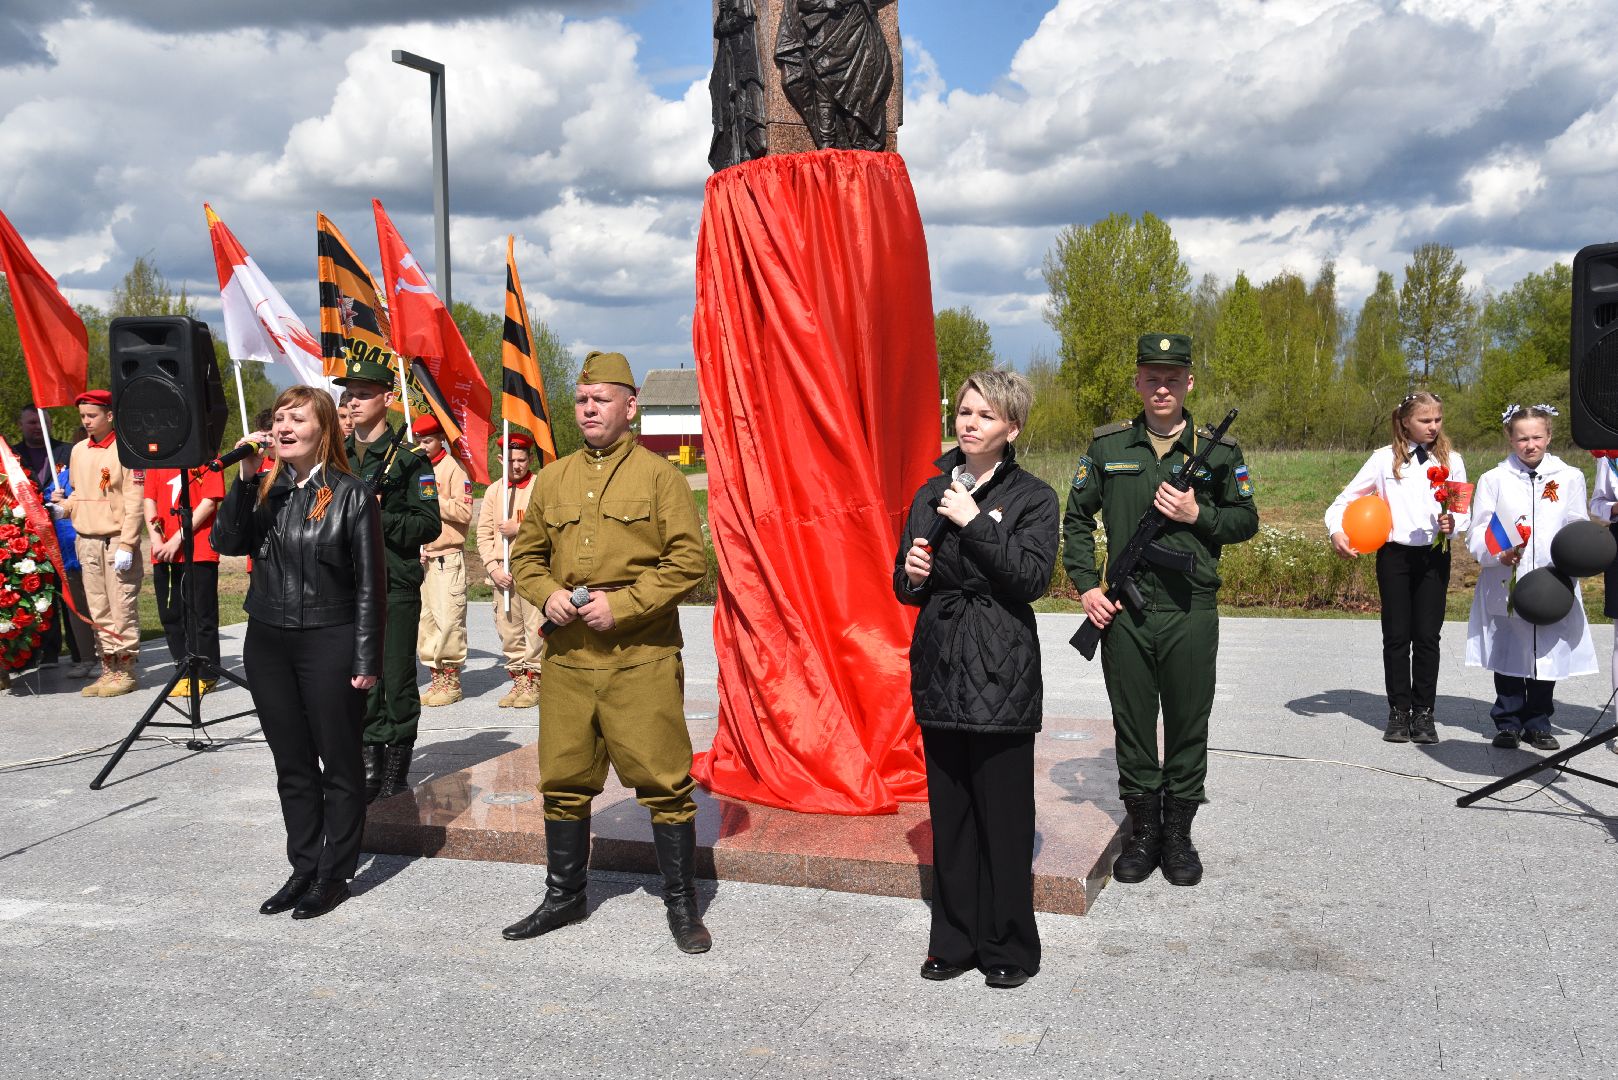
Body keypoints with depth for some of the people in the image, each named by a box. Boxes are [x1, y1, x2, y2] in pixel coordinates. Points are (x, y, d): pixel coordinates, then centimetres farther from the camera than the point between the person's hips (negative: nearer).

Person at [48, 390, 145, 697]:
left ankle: (125, 672, 5)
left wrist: (126, 545, -16)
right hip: (87, 541, 7)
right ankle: (108, 669, 17)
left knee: (122, 609, -3)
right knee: (98, 611, 9)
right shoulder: (78, 451, 13)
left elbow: (134, 502, -11)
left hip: (117, 540, -6)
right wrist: (63, 506, 3)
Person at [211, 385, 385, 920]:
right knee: (292, 766, 14)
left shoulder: (351, 493, -7)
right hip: (267, 641, 5)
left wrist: (366, 659, -11)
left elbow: (370, 583, -7)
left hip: (329, 642, -5)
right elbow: (227, 542, -8)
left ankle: (334, 875, 16)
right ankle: (303, 869, 25)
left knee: (339, 765, 5)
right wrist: (246, 477, -14)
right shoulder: (264, 489, 7)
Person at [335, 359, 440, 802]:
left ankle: (397, 768, 12)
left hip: (396, 586, -5)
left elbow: (430, 524, -9)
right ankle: (369, 765, 16)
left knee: (396, 679, 1)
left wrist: (378, 520, -18)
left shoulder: (408, 460, -3)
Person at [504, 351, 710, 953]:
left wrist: (624, 603, -15)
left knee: (664, 783, -1)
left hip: (642, 661, -4)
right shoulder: (552, 480, 13)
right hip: (566, 659, 5)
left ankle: (682, 905, 14)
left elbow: (688, 562, -7)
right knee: (564, 782, 12)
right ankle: (564, 897, 30)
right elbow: (526, 555, 19)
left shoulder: (659, 476, -2)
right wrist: (547, 593, -2)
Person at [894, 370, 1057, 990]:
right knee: (949, 813, 11)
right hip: (939, 670, 5)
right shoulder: (930, 496, 11)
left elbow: (1032, 577, -16)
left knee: (1004, 816, 2)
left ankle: (1009, 947, 17)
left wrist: (975, 522, -17)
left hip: (1001, 673, -4)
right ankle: (956, 940, 24)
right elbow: (906, 587, 15)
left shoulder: (1031, 497, -2)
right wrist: (911, 575, -8)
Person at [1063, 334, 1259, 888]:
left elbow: (1246, 521, 9)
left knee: (1188, 726, 7)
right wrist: (1087, 585, 0)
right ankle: (1143, 831, 22)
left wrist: (1199, 515, -10)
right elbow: (1076, 518, 11)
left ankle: (1179, 834, 22)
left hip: (1191, 612, 0)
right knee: (1132, 723, 8)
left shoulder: (1219, 450, 3)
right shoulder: (1107, 446, 5)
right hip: (1122, 611, 1)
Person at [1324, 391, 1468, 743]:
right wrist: (1336, 532, -14)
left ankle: (1424, 713, 12)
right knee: (1396, 636, 4)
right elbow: (1346, 499, 2)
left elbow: (1463, 514, 7)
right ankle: (1399, 712, 13)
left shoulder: (1451, 461, 5)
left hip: (1434, 556, 1)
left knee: (1427, 636, 3)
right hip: (1394, 554, -1)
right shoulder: (1385, 459, 1)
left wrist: (1452, 523, -15)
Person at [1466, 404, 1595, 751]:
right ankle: (1508, 723, 15)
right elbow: (1478, 532, -1)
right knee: (1507, 655, 3)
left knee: (1548, 654, 6)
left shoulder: (1570, 478, 9)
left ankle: (1538, 724, 19)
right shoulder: (1494, 480, 4)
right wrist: (1498, 555, -19)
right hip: (1504, 583, -1)